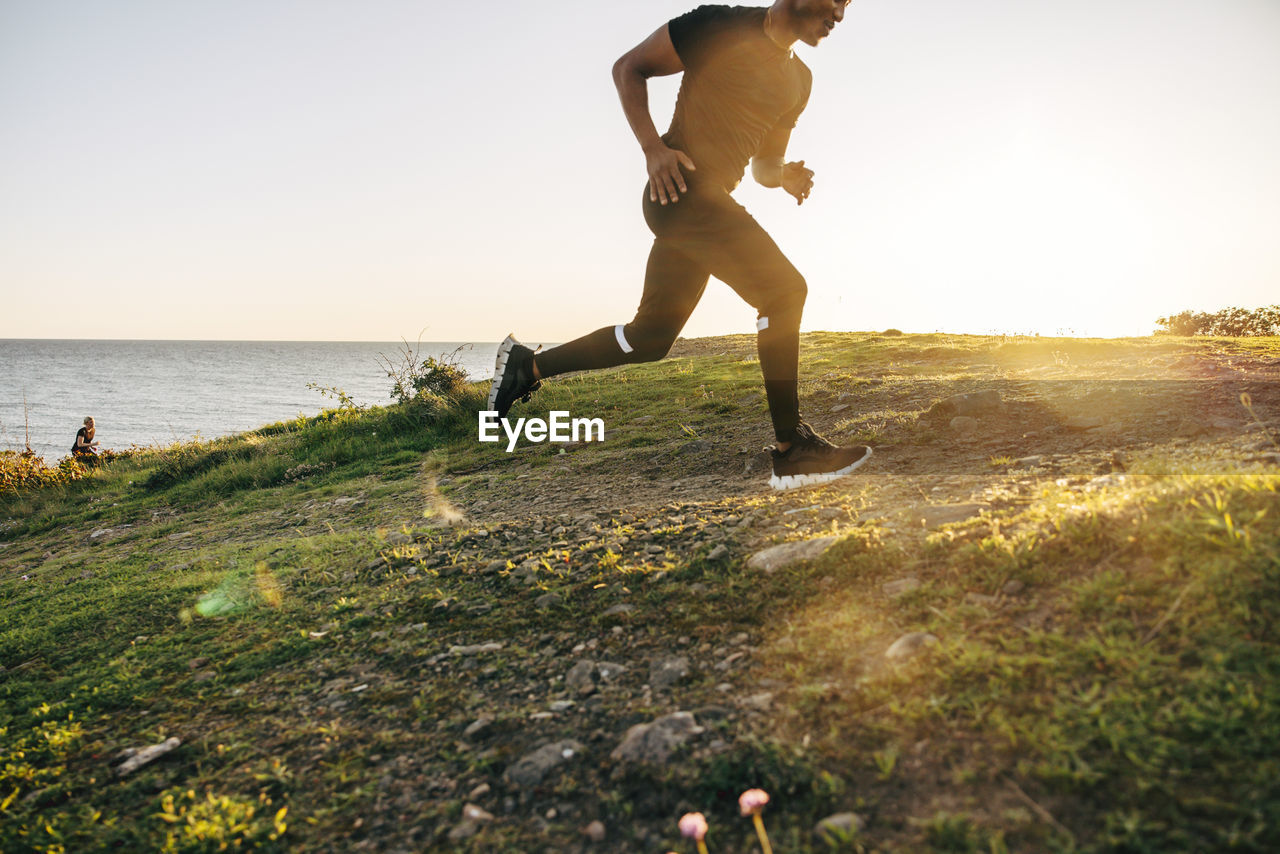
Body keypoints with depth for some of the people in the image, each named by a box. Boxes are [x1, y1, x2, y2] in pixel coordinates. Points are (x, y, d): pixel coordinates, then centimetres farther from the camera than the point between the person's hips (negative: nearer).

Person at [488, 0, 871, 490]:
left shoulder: (798, 81, 20)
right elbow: (628, 67, 0)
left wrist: (784, 175, 2)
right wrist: (653, 147, -14)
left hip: (713, 203, 9)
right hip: (681, 189, -9)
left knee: (650, 337, 10)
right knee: (782, 289, -18)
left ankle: (527, 366, 24)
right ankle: (792, 449, -14)